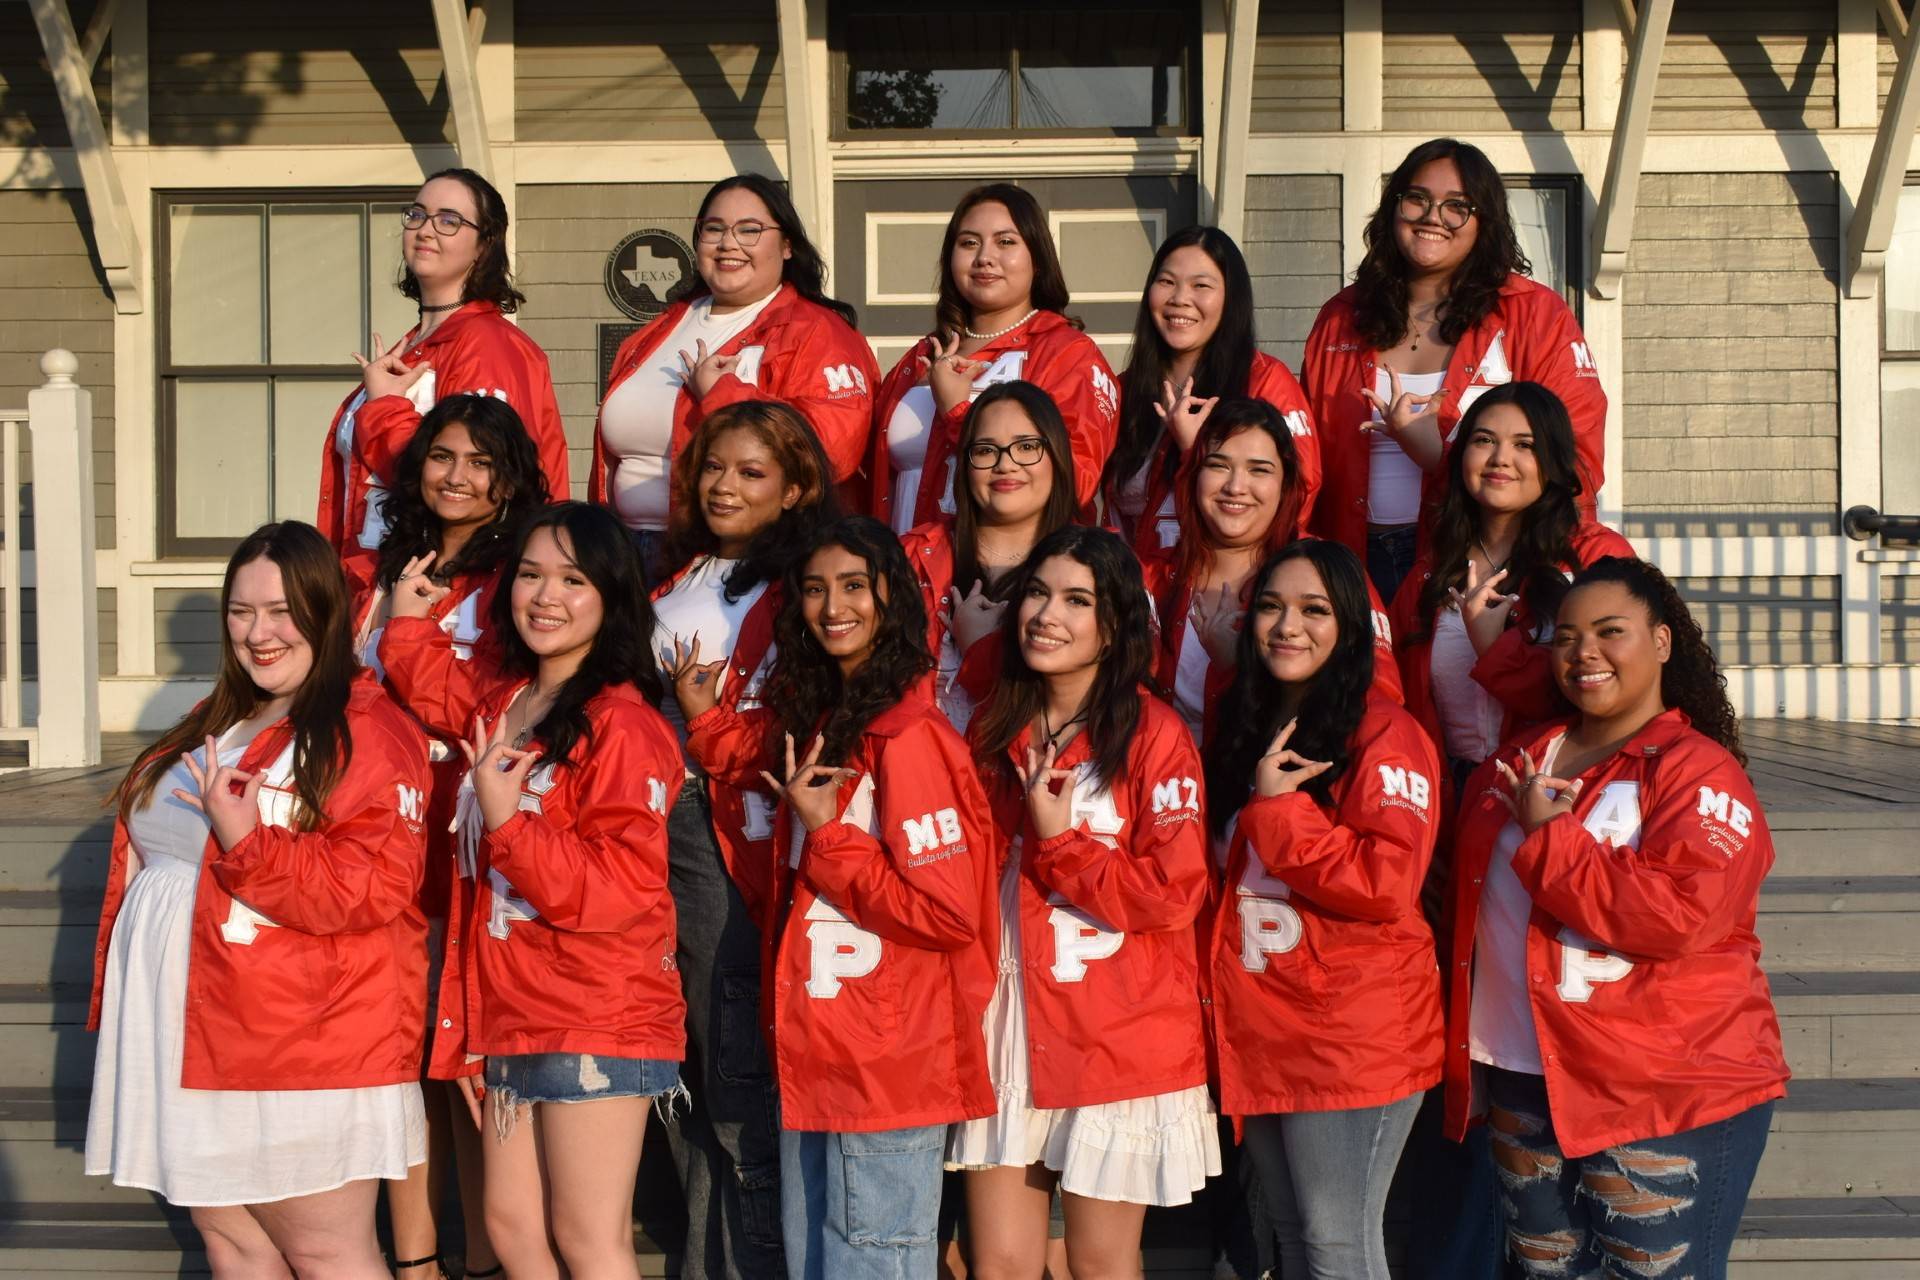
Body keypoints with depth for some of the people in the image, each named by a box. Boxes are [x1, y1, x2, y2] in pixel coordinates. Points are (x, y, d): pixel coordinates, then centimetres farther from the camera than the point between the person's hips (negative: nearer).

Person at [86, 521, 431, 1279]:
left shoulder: (368, 734, -12)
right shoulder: (209, 728, 15)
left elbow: (372, 891, -21)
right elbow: (141, 863, 21)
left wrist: (246, 843, -26)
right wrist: (122, 1004, 15)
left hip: (305, 1051, -8)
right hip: (188, 1038, 8)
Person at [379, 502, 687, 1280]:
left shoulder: (622, 725, -16)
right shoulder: (502, 701, 10)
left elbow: (621, 887, -22)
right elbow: (436, 696, 35)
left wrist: (507, 821, -25)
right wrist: (409, 620, 22)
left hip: (598, 1024, -9)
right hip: (514, 1013, 9)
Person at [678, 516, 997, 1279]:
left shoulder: (910, 737, -17)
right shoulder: (816, 717, 8)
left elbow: (949, 915, -20)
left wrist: (827, 834, -17)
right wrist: (697, 708, 10)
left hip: (891, 1066, -9)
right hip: (815, 1058, 9)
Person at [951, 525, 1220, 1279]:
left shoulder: (1154, 735, -9)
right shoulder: (994, 729, 8)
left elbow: (1174, 895, -15)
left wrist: (1059, 842, -15)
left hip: (1118, 1039, -4)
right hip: (1007, 1026, 5)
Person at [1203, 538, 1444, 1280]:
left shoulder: (1385, 736, -11)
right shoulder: (1244, 731, 14)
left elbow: (1387, 885, -22)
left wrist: (1275, 811, -18)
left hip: (1353, 1034, -8)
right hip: (1260, 1030, 8)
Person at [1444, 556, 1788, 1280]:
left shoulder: (1698, 771, -10)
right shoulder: (1524, 758, 11)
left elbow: (1683, 914, -26)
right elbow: (1469, 891, 25)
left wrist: (1549, 838, -17)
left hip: (1665, 1098, -6)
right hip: (1524, 1084, 7)